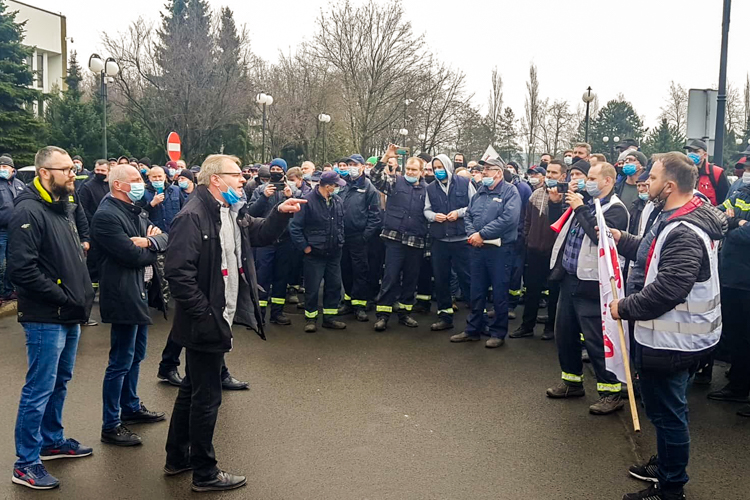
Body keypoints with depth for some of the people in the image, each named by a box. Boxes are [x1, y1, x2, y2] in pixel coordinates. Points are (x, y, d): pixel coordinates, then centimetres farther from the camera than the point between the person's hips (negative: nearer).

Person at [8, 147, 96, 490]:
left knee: (59, 383, 20)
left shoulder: (63, 208, 12)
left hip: (70, 316, 9)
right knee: (40, 389, -1)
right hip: (45, 319, -9)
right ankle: (26, 463, 10)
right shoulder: (29, 211, -16)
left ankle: (52, 440, 36)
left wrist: (83, 294, 9)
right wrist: (63, 297, -19)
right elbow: (21, 269, -24)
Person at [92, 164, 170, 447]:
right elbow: (133, 256, -23)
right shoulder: (106, 216, -17)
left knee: (135, 357, 20)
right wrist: (152, 246, -4)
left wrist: (149, 241, -18)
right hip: (124, 296, -9)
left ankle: (131, 407, 36)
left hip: (141, 292, 9)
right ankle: (110, 426, 7)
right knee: (121, 363, -3)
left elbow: (164, 239, 4)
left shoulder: (136, 211, 12)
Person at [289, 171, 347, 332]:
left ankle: (329, 317, 25)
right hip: (315, 253, -6)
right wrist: (305, 246, -11)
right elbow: (295, 227, -12)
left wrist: (340, 242, 12)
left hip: (334, 253, 6)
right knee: (312, 288, 3)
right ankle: (311, 318, 19)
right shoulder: (308, 201, -15)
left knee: (334, 285, 11)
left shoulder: (337, 201, 4)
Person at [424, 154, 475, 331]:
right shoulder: (431, 188, 11)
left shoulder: (464, 183, 0)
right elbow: (426, 210, 13)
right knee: (441, 278, 9)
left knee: (466, 276, -1)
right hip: (439, 239, 4)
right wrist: (433, 216, -8)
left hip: (462, 239, -4)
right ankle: (444, 316, 20)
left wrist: (460, 212, -13)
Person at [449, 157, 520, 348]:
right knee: (476, 291, 13)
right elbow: (468, 215, 14)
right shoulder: (479, 192, 14)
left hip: (500, 249, -6)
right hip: (478, 248, 6)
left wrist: (482, 234, -19)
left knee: (499, 293, 3)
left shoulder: (510, 191, -7)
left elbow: (509, 217, -21)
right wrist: (472, 234, -7)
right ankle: (473, 329, 24)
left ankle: (498, 333, 14)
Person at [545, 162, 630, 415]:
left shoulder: (615, 209, -9)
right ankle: (572, 382, 33)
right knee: (565, 334, 17)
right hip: (569, 279, 9)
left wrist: (580, 209, -18)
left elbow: (600, 235, -26)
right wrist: (555, 203, 8)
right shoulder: (585, 202, 13)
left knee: (596, 339, -4)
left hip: (590, 283, -9)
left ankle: (611, 392, 7)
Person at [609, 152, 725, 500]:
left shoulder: (685, 233, -26)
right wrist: (622, 240, 10)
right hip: (679, 333, 11)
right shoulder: (678, 217, 8)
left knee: (666, 411, 3)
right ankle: (666, 465, 42)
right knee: (668, 408, 24)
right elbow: (655, 256, 18)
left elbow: (666, 290, -30)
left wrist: (625, 308, -18)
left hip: (671, 340, -11)